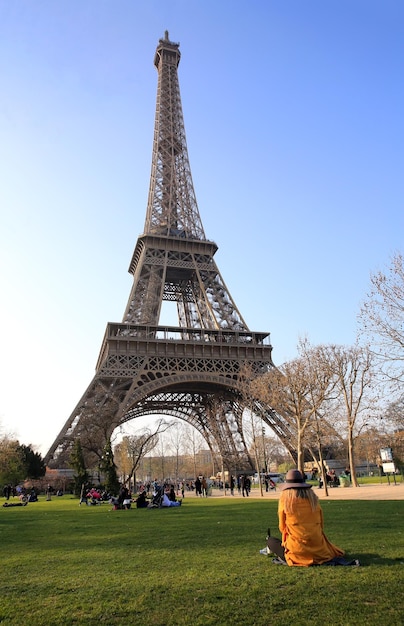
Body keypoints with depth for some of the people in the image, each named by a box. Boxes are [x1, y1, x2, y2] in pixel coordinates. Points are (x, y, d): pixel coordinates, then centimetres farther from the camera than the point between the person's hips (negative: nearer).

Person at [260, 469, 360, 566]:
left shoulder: (285, 499, -6)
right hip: (317, 547, 2)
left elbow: (282, 527, 3)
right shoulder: (313, 498, 4)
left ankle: (286, 558, -4)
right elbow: (321, 524, 13)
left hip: (297, 549, -2)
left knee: (270, 540, 20)